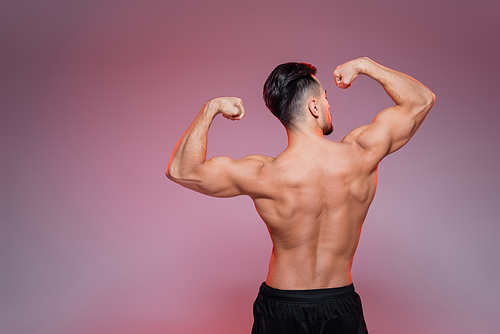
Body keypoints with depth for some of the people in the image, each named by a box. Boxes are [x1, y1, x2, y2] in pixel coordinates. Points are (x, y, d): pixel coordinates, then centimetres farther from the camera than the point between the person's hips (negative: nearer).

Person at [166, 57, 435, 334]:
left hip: (280, 311, -1)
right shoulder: (361, 155, -17)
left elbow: (180, 170, -11)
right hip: (342, 310, 1)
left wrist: (211, 108, -8)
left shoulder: (263, 176, -22)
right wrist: (363, 65, 3)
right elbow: (422, 100, -1)